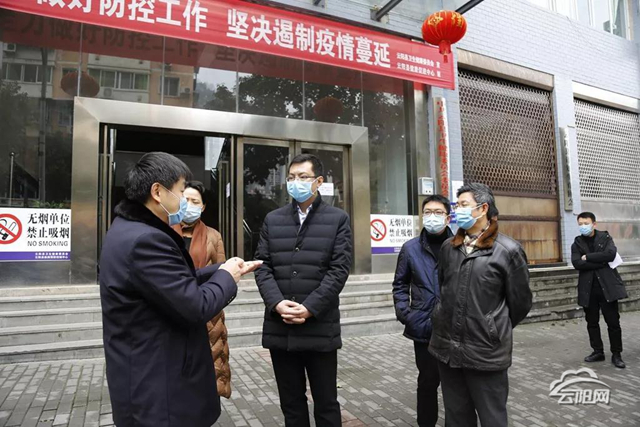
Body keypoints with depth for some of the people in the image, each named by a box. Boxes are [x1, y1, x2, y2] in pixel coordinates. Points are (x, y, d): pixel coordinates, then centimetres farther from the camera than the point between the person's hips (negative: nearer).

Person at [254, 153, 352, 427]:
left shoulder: (338, 219, 2)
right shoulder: (272, 220, 11)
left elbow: (339, 269, -7)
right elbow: (262, 266, 5)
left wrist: (310, 309, -15)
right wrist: (277, 303, -12)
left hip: (320, 329, -2)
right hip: (279, 329, 3)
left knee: (326, 403, 11)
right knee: (291, 403, 16)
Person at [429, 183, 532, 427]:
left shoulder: (508, 251, -8)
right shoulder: (448, 248, 9)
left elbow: (520, 302, -2)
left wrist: (495, 331, 8)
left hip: (486, 351, -5)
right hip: (447, 348, 5)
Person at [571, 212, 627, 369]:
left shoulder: (605, 238, 2)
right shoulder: (577, 243, 4)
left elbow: (610, 254, -18)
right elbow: (577, 263, -12)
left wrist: (588, 257, -14)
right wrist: (601, 262, -17)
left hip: (607, 286, -2)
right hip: (588, 288, 2)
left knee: (613, 322, 4)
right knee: (592, 322, 10)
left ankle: (616, 354, 17)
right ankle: (598, 352, 23)